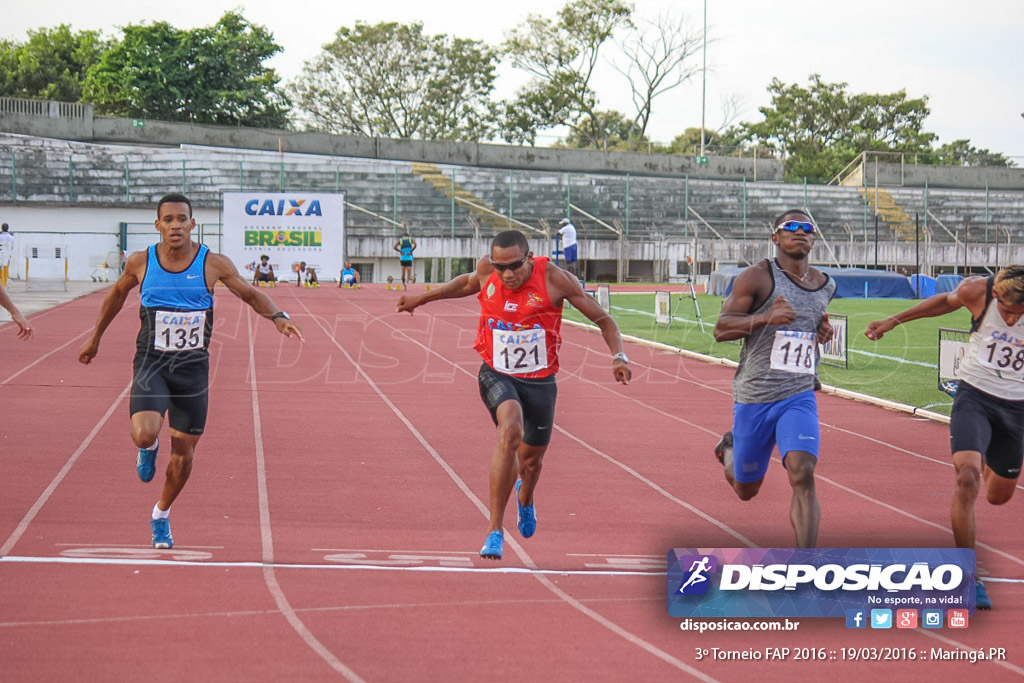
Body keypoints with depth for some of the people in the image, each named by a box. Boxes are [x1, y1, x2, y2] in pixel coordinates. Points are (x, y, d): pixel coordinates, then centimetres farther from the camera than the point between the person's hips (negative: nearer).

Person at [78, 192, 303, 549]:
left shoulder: (213, 264, -8)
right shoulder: (141, 263, -5)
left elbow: (251, 294, 5)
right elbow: (117, 294, 15)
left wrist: (277, 316, -15)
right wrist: (95, 338, 22)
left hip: (192, 368, 1)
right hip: (151, 363, -1)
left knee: (183, 454, 6)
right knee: (144, 434, -25)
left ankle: (161, 516, 31)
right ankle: (149, 448, 15)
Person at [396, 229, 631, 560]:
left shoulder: (554, 278, -17)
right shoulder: (486, 270, -10)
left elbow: (603, 319, -8)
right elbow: (468, 283, 17)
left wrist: (618, 355, -23)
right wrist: (422, 298, 25)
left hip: (540, 381, 1)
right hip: (496, 376, -1)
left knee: (531, 460, 15)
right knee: (510, 430, -30)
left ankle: (525, 497, 57)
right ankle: (495, 530, -26)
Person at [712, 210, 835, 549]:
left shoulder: (826, 286, 9)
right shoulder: (757, 277, -8)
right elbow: (721, 329, -12)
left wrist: (822, 331, 8)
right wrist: (765, 318, -27)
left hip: (799, 397, 2)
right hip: (753, 397, -2)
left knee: (802, 475, -22)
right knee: (746, 490, 12)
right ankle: (729, 448, 49)